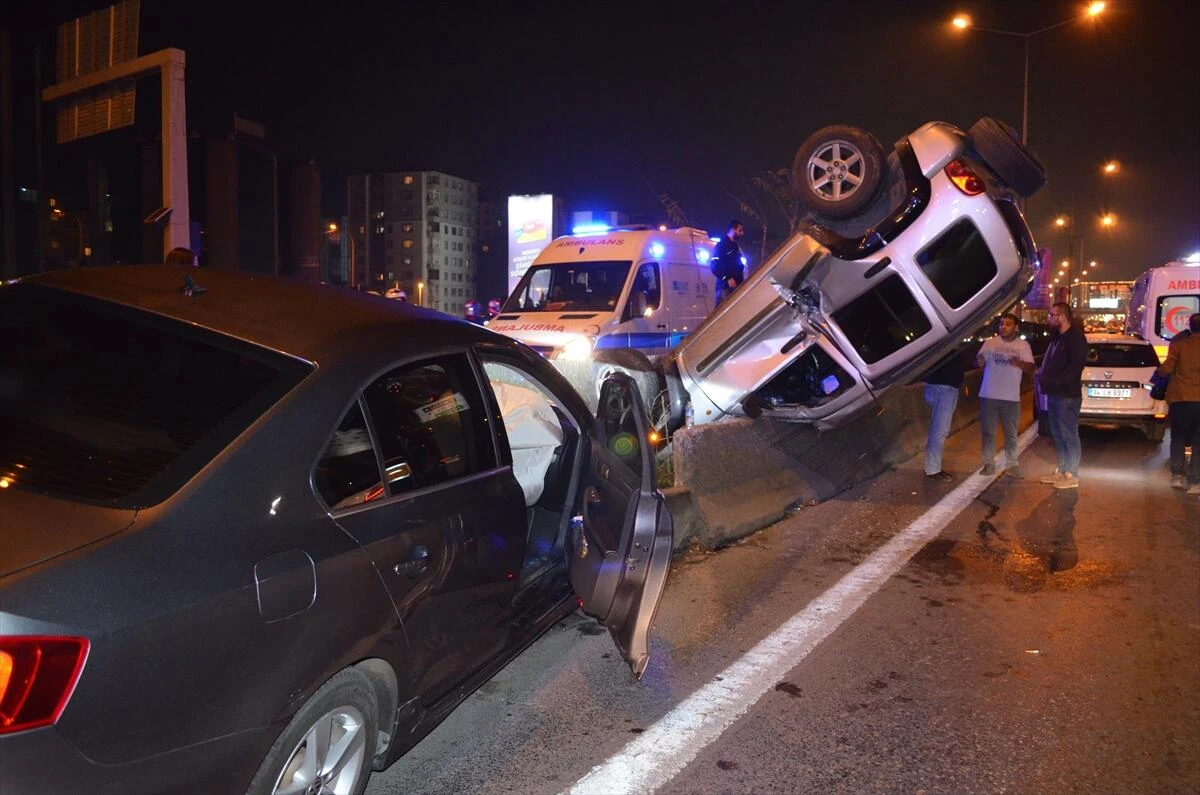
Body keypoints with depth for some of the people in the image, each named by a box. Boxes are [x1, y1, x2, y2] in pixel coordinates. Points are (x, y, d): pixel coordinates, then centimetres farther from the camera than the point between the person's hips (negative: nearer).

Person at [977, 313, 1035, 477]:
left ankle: (1011, 464, 13)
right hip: (988, 395, 1)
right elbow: (978, 361, 6)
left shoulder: (1023, 345, 3)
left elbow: (1031, 368, -2)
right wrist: (979, 360, -19)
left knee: (1011, 434, 6)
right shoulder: (990, 343, 5)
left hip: (1011, 397, -1)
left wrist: (1019, 363, -24)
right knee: (988, 432, 5)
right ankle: (989, 463, 12)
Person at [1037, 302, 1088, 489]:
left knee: (1069, 435, -3)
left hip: (1067, 395, -9)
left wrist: (1054, 381, -22)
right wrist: (1042, 375, 3)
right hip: (1053, 393, 9)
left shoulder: (1076, 338, -12)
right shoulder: (1057, 337, 17)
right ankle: (1061, 470, 23)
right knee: (1058, 434, 14)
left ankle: (1072, 475, 2)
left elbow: (1075, 367, -20)